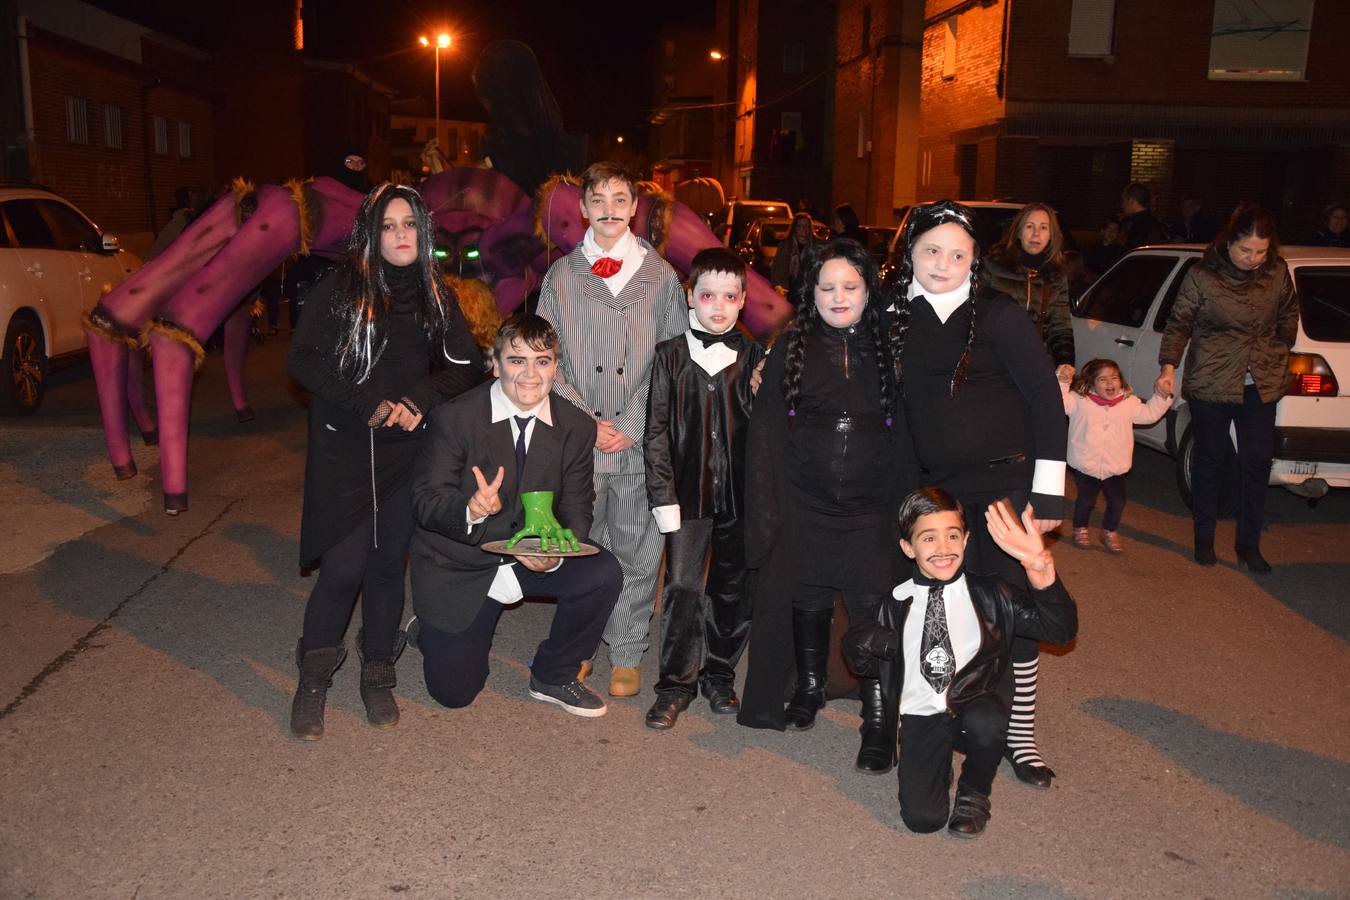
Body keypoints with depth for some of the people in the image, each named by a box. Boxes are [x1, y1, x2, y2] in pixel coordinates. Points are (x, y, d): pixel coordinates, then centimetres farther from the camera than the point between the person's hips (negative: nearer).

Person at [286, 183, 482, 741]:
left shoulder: (435, 296, 9)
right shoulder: (340, 288, -1)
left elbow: (465, 367, 5)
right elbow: (303, 360, -6)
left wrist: (418, 399, -12)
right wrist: (370, 403, -14)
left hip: (408, 450, 3)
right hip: (345, 450, -3)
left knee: (389, 563, 9)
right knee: (343, 566, -8)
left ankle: (377, 676, 24)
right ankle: (313, 682, 12)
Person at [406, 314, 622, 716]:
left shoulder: (576, 427, -7)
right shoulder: (453, 419, -17)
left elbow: (576, 509, -5)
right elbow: (425, 502, -18)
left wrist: (558, 551, -27)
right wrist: (470, 512, -41)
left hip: (534, 557, 3)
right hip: (460, 563, -3)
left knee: (603, 573, -24)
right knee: (454, 693, -3)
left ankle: (553, 675, 1)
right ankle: (431, 631, 34)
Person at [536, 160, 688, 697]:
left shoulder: (661, 277, 4)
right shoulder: (561, 276, 6)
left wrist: (632, 427, -6)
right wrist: (587, 422, -6)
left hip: (641, 442, -1)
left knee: (637, 551, 6)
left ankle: (627, 654, 21)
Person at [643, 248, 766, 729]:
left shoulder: (755, 357, 4)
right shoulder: (670, 355, 2)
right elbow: (657, 430, 0)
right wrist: (663, 494, -5)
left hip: (739, 491, 1)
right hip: (688, 490, -1)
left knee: (733, 589, 10)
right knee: (682, 587, -3)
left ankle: (719, 675, 27)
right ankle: (676, 684, 11)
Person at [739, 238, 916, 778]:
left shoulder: (888, 350, 3)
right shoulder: (792, 349, 2)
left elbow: (907, 433, 4)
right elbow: (766, 432, -1)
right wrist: (768, 509, -7)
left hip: (872, 511, -1)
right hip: (805, 506, 1)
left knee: (872, 609, -6)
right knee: (807, 602, 13)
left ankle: (878, 723, 8)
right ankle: (808, 689, 37)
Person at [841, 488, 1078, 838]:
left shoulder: (988, 594, -2)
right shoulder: (897, 603, 1)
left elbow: (1060, 630, -12)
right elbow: (875, 664, 12)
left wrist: (1040, 570, -28)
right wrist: (861, 644, -12)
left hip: (974, 705, 0)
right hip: (921, 716, 0)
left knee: (986, 720, -36)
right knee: (923, 818, -17)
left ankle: (974, 793, -1)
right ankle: (944, 757, 20)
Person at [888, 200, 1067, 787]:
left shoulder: (998, 316, -7)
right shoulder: (900, 321, 4)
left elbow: (1046, 397, -7)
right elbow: (899, 405, 13)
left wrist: (1048, 490, -10)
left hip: (1008, 483, -3)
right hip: (938, 489, 3)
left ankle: (1019, 734, 16)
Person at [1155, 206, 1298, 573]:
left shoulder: (1278, 273, 0)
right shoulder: (1202, 276, -10)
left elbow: (1288, 316, 15)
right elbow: (1179, 323, -8)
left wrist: (1279, 355, 9)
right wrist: (1168, 367, -18)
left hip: (1261, 385, 3)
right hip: (1210, 384, -3)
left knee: (1257, 464, 4)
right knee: (1208, 459, 8)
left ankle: (1249, 544, 17)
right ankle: (1204, 539, 22)